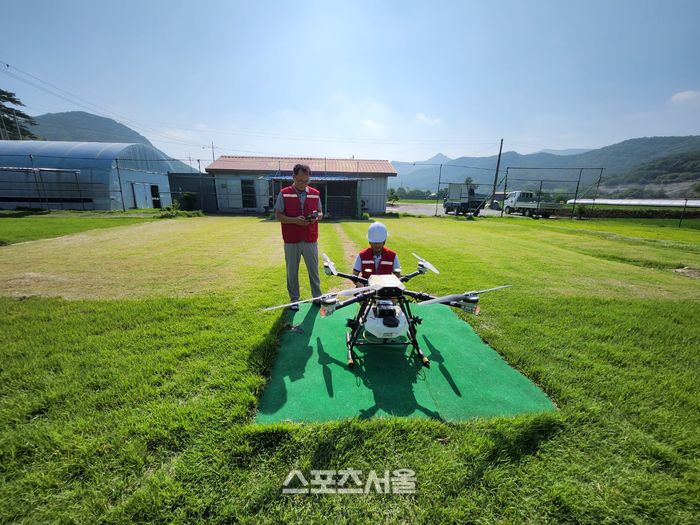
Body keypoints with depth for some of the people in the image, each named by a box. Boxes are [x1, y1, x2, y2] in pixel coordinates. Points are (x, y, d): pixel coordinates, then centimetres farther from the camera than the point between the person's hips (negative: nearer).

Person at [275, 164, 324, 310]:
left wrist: (316, 217, -11)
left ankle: (317, 297, 26)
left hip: (310, 240, 2)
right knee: (292, 271, 9)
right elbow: (278, 215, -2)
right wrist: (294, 220, -19)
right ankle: (294, 299, 25)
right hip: (291, 241, -1)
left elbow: (320, 212, 13)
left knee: (314, 270, 11)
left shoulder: (315, 193, 4)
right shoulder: (284, 193, -3)